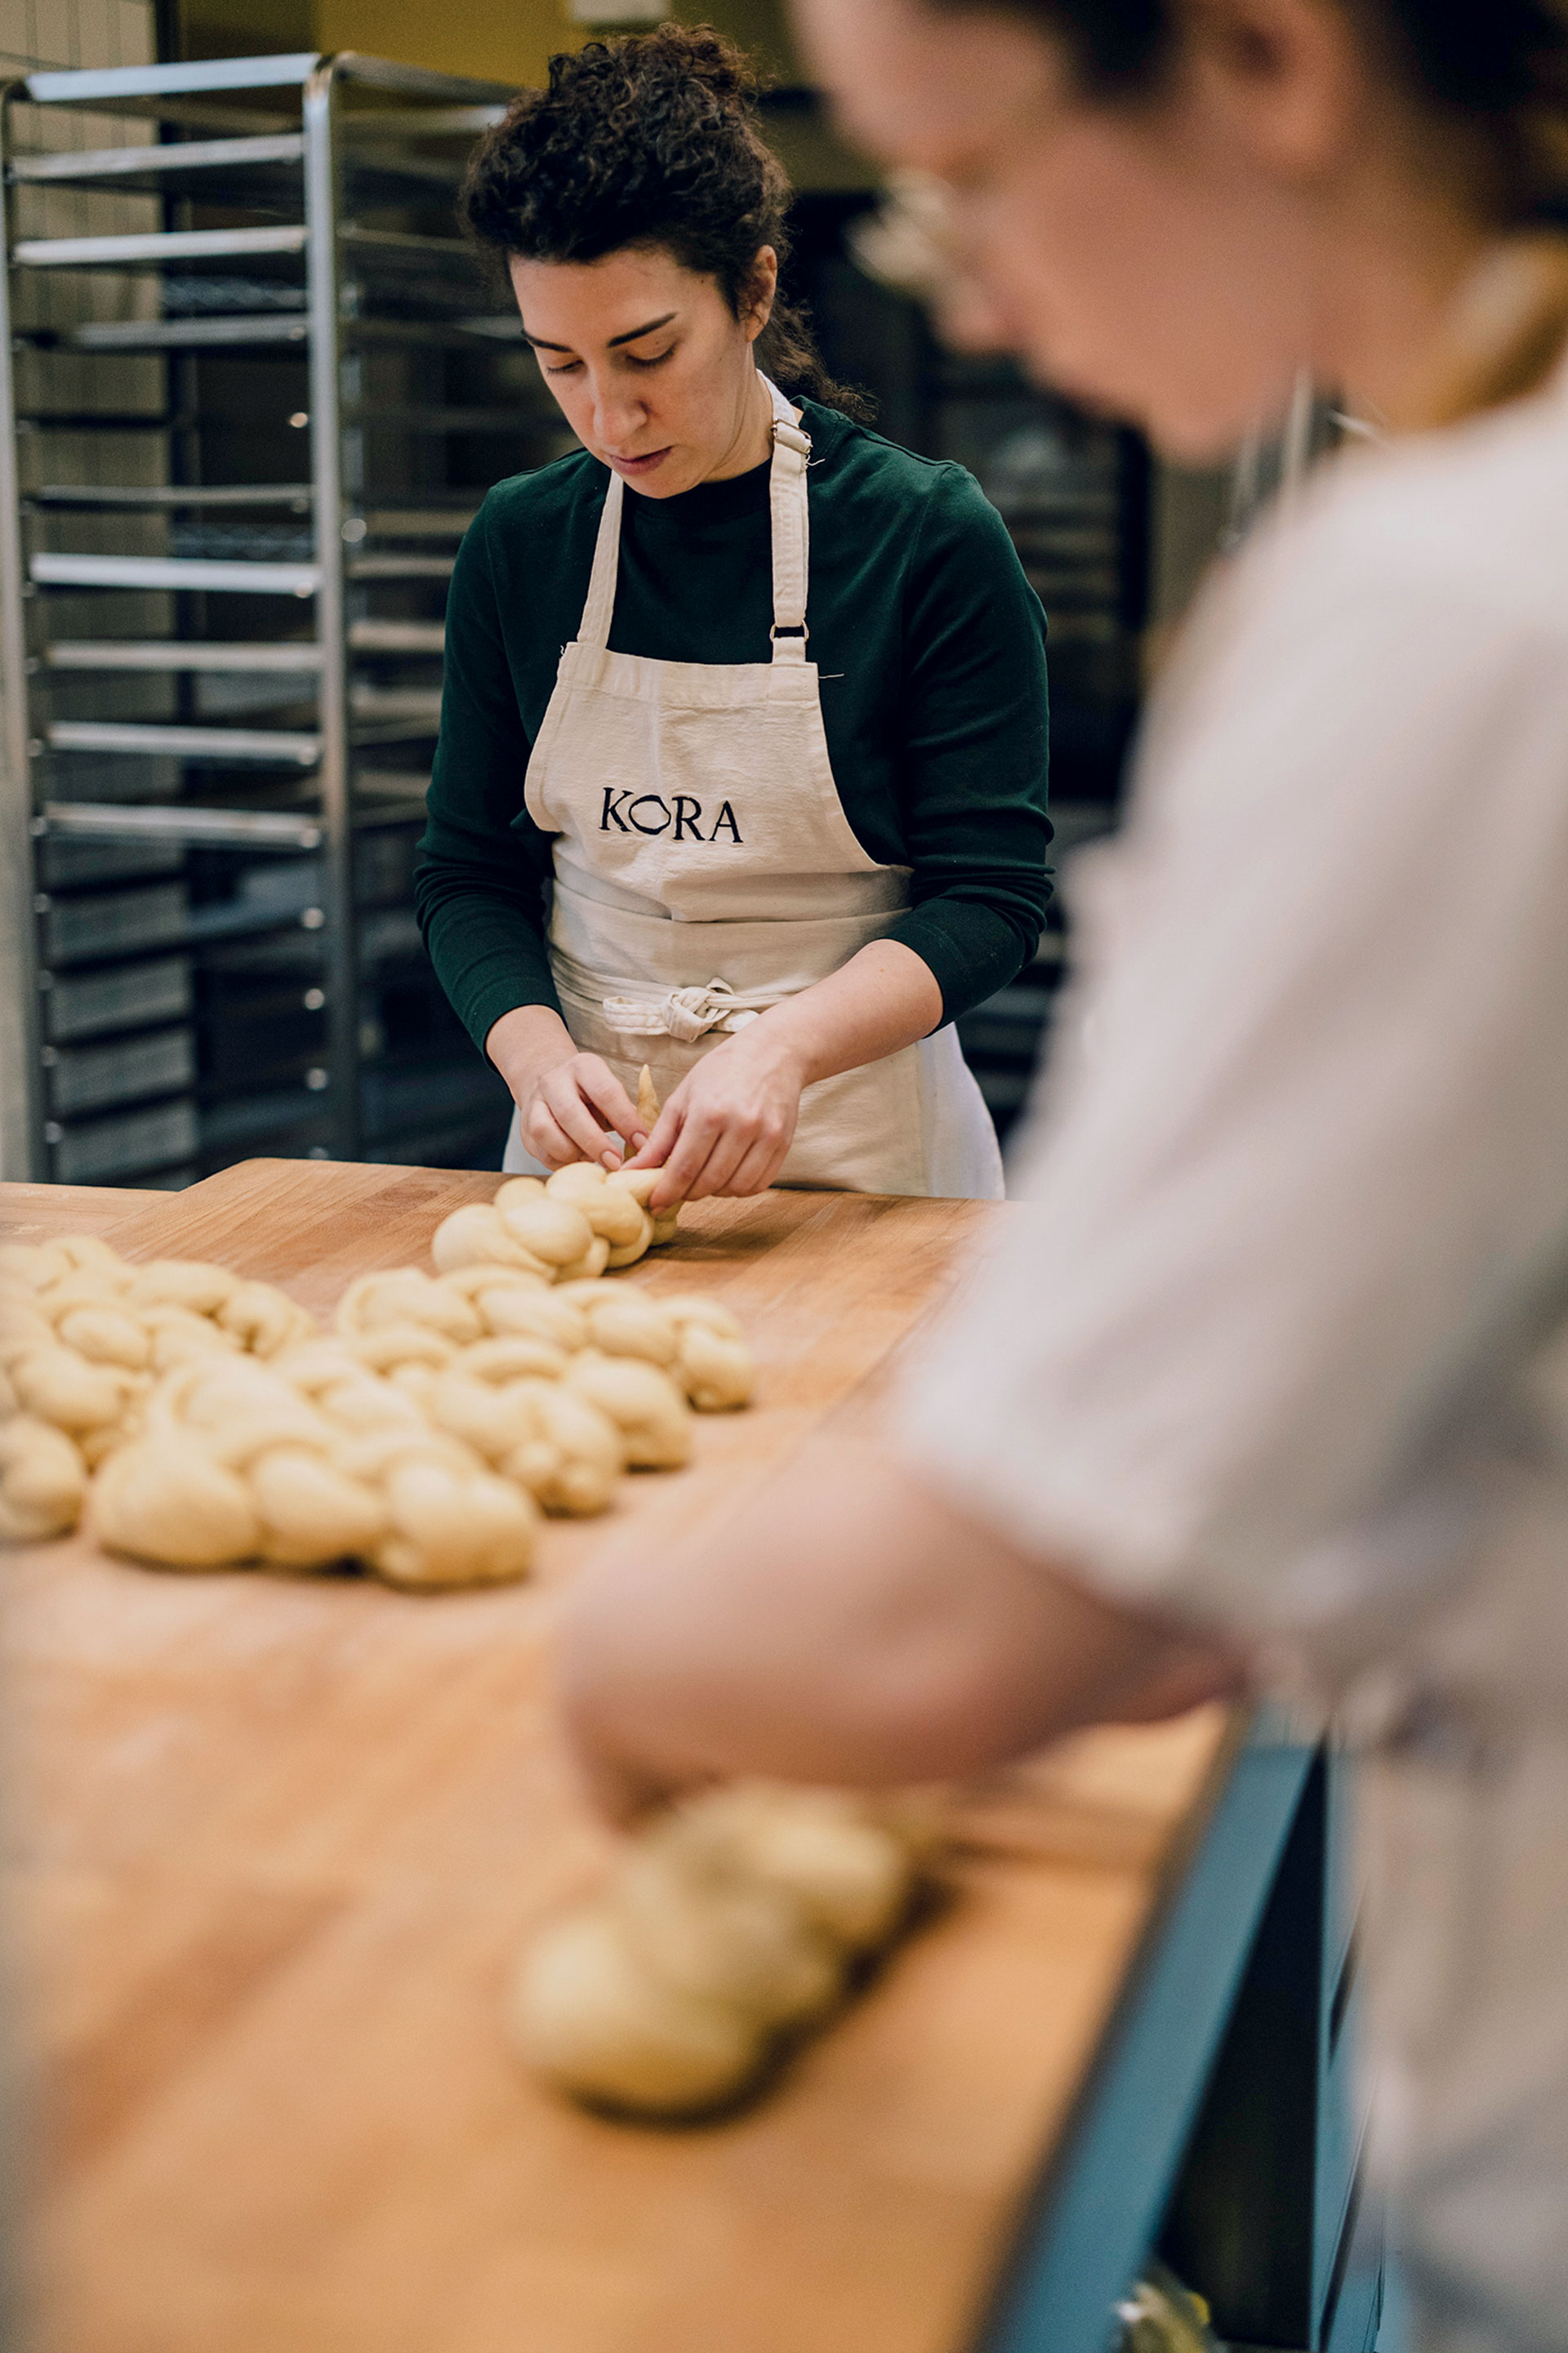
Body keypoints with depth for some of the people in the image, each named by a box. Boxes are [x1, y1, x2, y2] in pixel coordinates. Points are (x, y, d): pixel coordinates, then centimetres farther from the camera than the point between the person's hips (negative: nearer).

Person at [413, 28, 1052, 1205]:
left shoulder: (932, 537, -11)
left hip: (861, 1157, -2)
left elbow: (991, 898, -11)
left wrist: (784, 1047, -27)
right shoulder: (518, 543, 0)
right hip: (594, 1144, 3)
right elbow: (470, 873, 5)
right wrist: (537, 1055, -15)